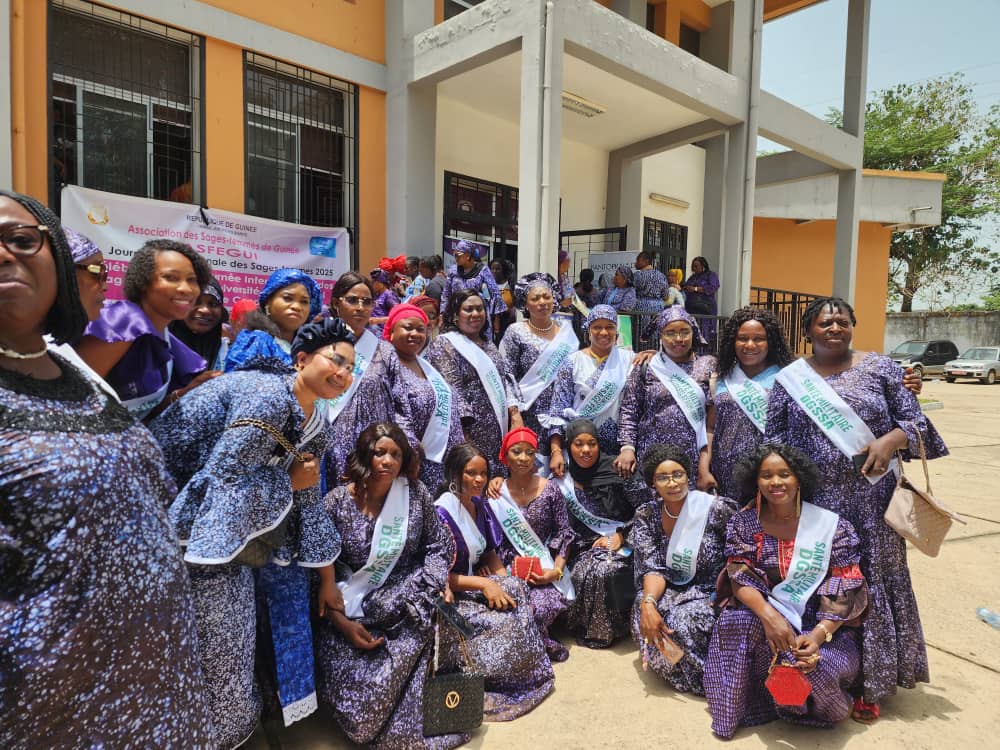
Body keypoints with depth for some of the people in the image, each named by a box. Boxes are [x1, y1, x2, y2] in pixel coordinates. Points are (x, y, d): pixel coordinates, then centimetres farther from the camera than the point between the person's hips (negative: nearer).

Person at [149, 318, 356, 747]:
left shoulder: (315, 421, 4)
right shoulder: (268, 396, -24)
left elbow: (308, 501, 8)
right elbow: (223, 477, -28)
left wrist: (327, 582, 10)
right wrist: (289, 482, -14)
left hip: (239, 516, 9)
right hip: (194, 514, -8)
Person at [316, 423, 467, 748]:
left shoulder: (415, 493, -3)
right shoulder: (336, 503, -8)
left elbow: (438, 545, 5)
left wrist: (436, 581, -14)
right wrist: (343, 624, -15)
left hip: (407, 599, 2)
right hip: (351, 609, -2)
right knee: (357, 683, -23)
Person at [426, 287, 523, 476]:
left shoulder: (487, 343, 16)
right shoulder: (444, 345, -6)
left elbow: (506, 378, 13)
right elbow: (452, 391, -13)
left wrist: (515, 414, 0)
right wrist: (464, 437, -18)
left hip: (499, 432, 7)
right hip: (473, 433, -6)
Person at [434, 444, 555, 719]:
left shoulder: (478, 504, 6)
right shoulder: (442, 512, -19)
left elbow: (490, 553, 14)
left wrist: (503, 579, -7)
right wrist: (485, 584, -25)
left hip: (475, 584, 8)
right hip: (449, 597, -8)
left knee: (518, 592, -13)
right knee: (505, 623, -23)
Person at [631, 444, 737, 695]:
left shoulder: (718, 509, -15)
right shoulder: (646, 515, -5)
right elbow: (653, 568, -11)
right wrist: (648, 603, -30)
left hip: (712, 591, -3)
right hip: (673, 590, 4)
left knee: (685, 620, -32)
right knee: (642, 610, -26)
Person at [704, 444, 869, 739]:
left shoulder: (832, 525, -9)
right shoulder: (744, 522, -5)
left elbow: (846, 591, -11)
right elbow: (740, 577, -11)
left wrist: (819, 634, -25)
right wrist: (768, 615, -30)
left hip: (824, 623, -1)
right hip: (768, 612, 2)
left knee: (817, 666, -31)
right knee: (735, 621, -30)